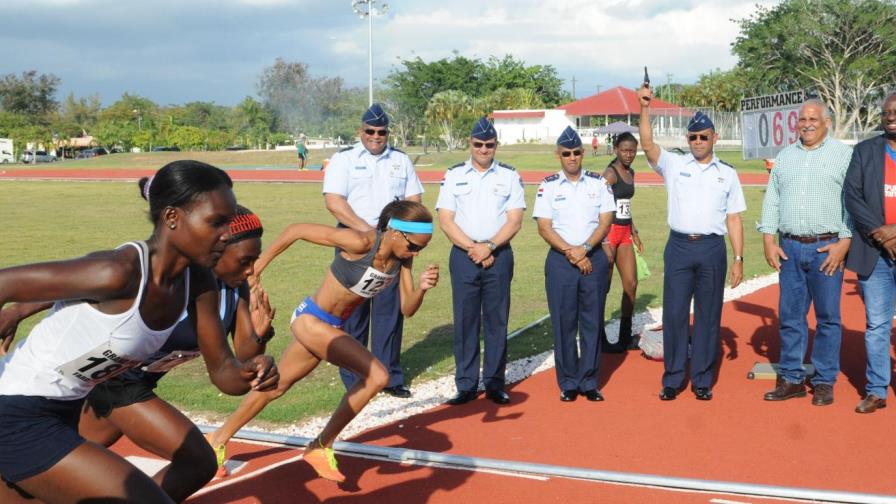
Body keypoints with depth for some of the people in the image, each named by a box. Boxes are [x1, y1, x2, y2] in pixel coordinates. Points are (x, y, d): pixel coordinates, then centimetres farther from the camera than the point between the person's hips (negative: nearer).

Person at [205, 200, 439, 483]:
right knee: (377, 377, -19)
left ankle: (219, 439, 40)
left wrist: (422, 288, -24)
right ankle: (321, 447, -5)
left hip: (332, 328, 8)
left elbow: (407, 310, -4)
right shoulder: (360, 243, -28)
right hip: (310, 320, -8)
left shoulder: (403, 257, -8)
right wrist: (259, 265, -14)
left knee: (275, 386, 21)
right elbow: (295, 230, -21)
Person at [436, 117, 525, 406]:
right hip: (463, 254, 0)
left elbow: (514, 221, -1)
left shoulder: (509, 176, 6)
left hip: (499, 255, 0)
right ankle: (466, 385, 6)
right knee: (465, 320, 0)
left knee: (497, 320, 2)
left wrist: (489, 247, -14)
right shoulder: (454, 175, 6)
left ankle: (495, 383, 9)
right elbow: (445, 220, 0)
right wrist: (472, 248, -11)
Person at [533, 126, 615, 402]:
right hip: (560, 259, -1)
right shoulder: (548, 186, 3)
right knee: (563, 322, 1)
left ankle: (589, 382, 12)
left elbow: (606, 221, 0)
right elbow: (544, 227, -3)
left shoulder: (599, 183, 6)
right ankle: (568, 383, 11)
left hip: (594, 258, 1)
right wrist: (570, 252, -13)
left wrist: (584, 249, -13)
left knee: (592, 320, 4)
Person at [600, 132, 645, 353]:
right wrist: (605, 242, -23)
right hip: (610, 233, -8)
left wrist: (634, 233, 23)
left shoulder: (630, 173, 14)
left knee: (631, 284, 8)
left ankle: (625, 338, 19)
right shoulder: (610, 173, -12)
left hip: (625, 233, 8)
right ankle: (600, 340, 6)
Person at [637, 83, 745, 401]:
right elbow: (647, 145, -10)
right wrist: (645, 108, -22)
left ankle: (702, 380, 14)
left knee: (708, 315, 5)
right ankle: (673, 379, 11)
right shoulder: (674, 164, 7)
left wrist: (738, 259, 2)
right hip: (679, 246, -1)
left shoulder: (727, 173, 10)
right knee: (674, 313, 2)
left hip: (712, 249, 1)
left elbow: (734, 219, 8)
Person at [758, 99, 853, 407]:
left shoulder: (844, 154, 0)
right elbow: (772, 199, 13)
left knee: (828, 318, 3)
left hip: (827, 248, -4)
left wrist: (844, 242, -12)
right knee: (790, 317, 7)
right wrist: (768, 238, 4)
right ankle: (791, 379, 16)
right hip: (790, 248, 4)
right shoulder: (785, 156, 13)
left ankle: (825, 382, 13)